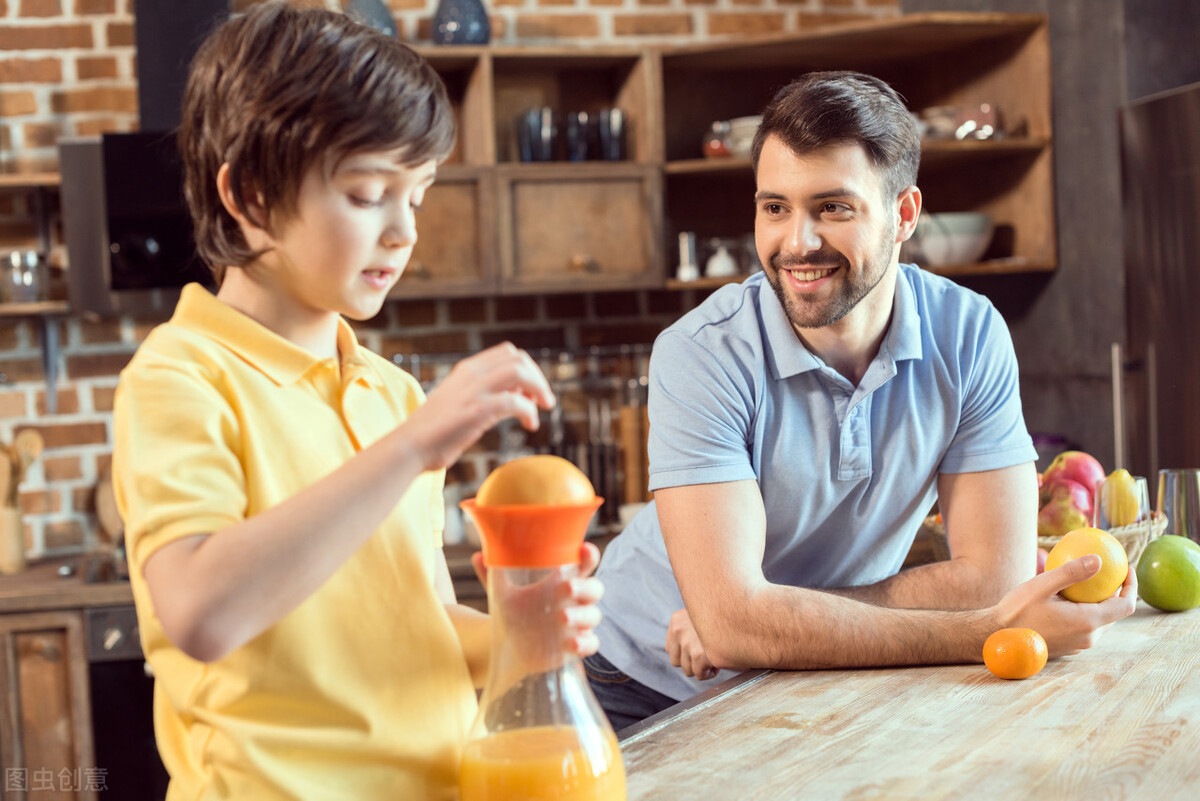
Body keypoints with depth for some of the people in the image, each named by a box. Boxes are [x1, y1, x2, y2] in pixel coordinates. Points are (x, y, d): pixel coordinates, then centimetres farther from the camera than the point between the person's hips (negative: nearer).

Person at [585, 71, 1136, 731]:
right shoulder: (703, 354, -20)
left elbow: (996, 577, -13)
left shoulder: (970, 337, -10)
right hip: (646, 695, -4)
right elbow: (731, 620, -29)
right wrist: (988, 634, -32)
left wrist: (778, 618, -21)